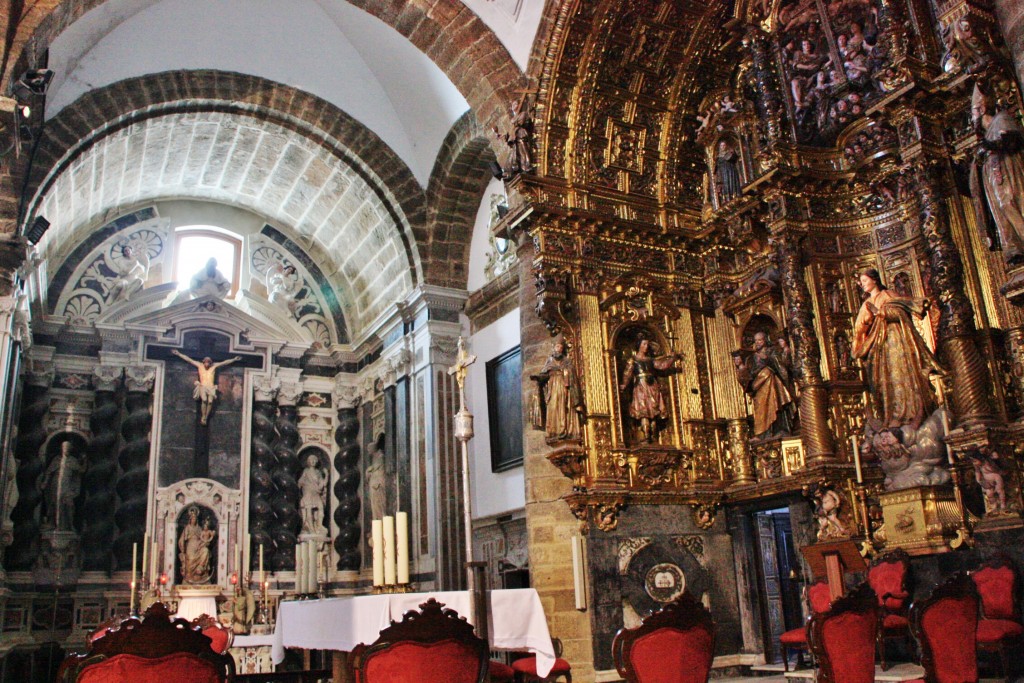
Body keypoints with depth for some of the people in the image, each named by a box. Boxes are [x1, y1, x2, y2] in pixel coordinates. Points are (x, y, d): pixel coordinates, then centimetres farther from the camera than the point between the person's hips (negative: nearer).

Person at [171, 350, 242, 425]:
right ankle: (203, 417, -14)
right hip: (202, 386, -1)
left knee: (210, 401, -23)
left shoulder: (214, 366, 12)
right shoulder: (200, 365, 11)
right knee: (204, 400, -28)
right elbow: (188, 359, 11)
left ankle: (205, 419, -12)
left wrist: (234, 359, 14)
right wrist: (179, 354, 9)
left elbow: (225, 362, 15)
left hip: (211, 387, 1)